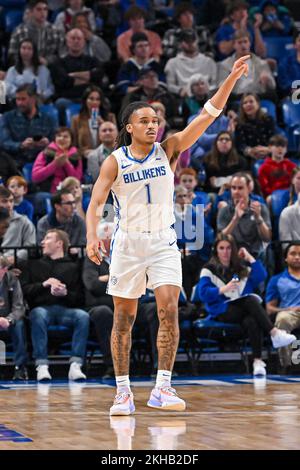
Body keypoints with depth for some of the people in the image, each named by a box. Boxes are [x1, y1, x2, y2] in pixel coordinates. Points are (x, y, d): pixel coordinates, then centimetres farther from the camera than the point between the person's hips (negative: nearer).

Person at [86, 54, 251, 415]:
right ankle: (123, 391, 12)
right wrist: (92, 237, -27)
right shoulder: (115, 161, -4)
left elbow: (207, 115, -9)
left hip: (163, 243, 1)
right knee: (123, 318, 3)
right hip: (128, 243, -1)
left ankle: (162, 388, -10)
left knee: (169, 310, -14)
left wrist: (232, 78, -19)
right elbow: (95, 202, -9)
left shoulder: (168, 150, -1)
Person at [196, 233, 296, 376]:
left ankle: (258, 360, -42)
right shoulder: (209, 270, 10)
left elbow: (261, 276, 5)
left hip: (244, 310, 3)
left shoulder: (242, 267, 23)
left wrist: (250, 258, 4)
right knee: (250, 299, -33)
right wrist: (223, 289, -18)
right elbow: (203, 293, -6)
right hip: (222, 312, -3)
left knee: (252, 322, -35)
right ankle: (274, 333, -43)